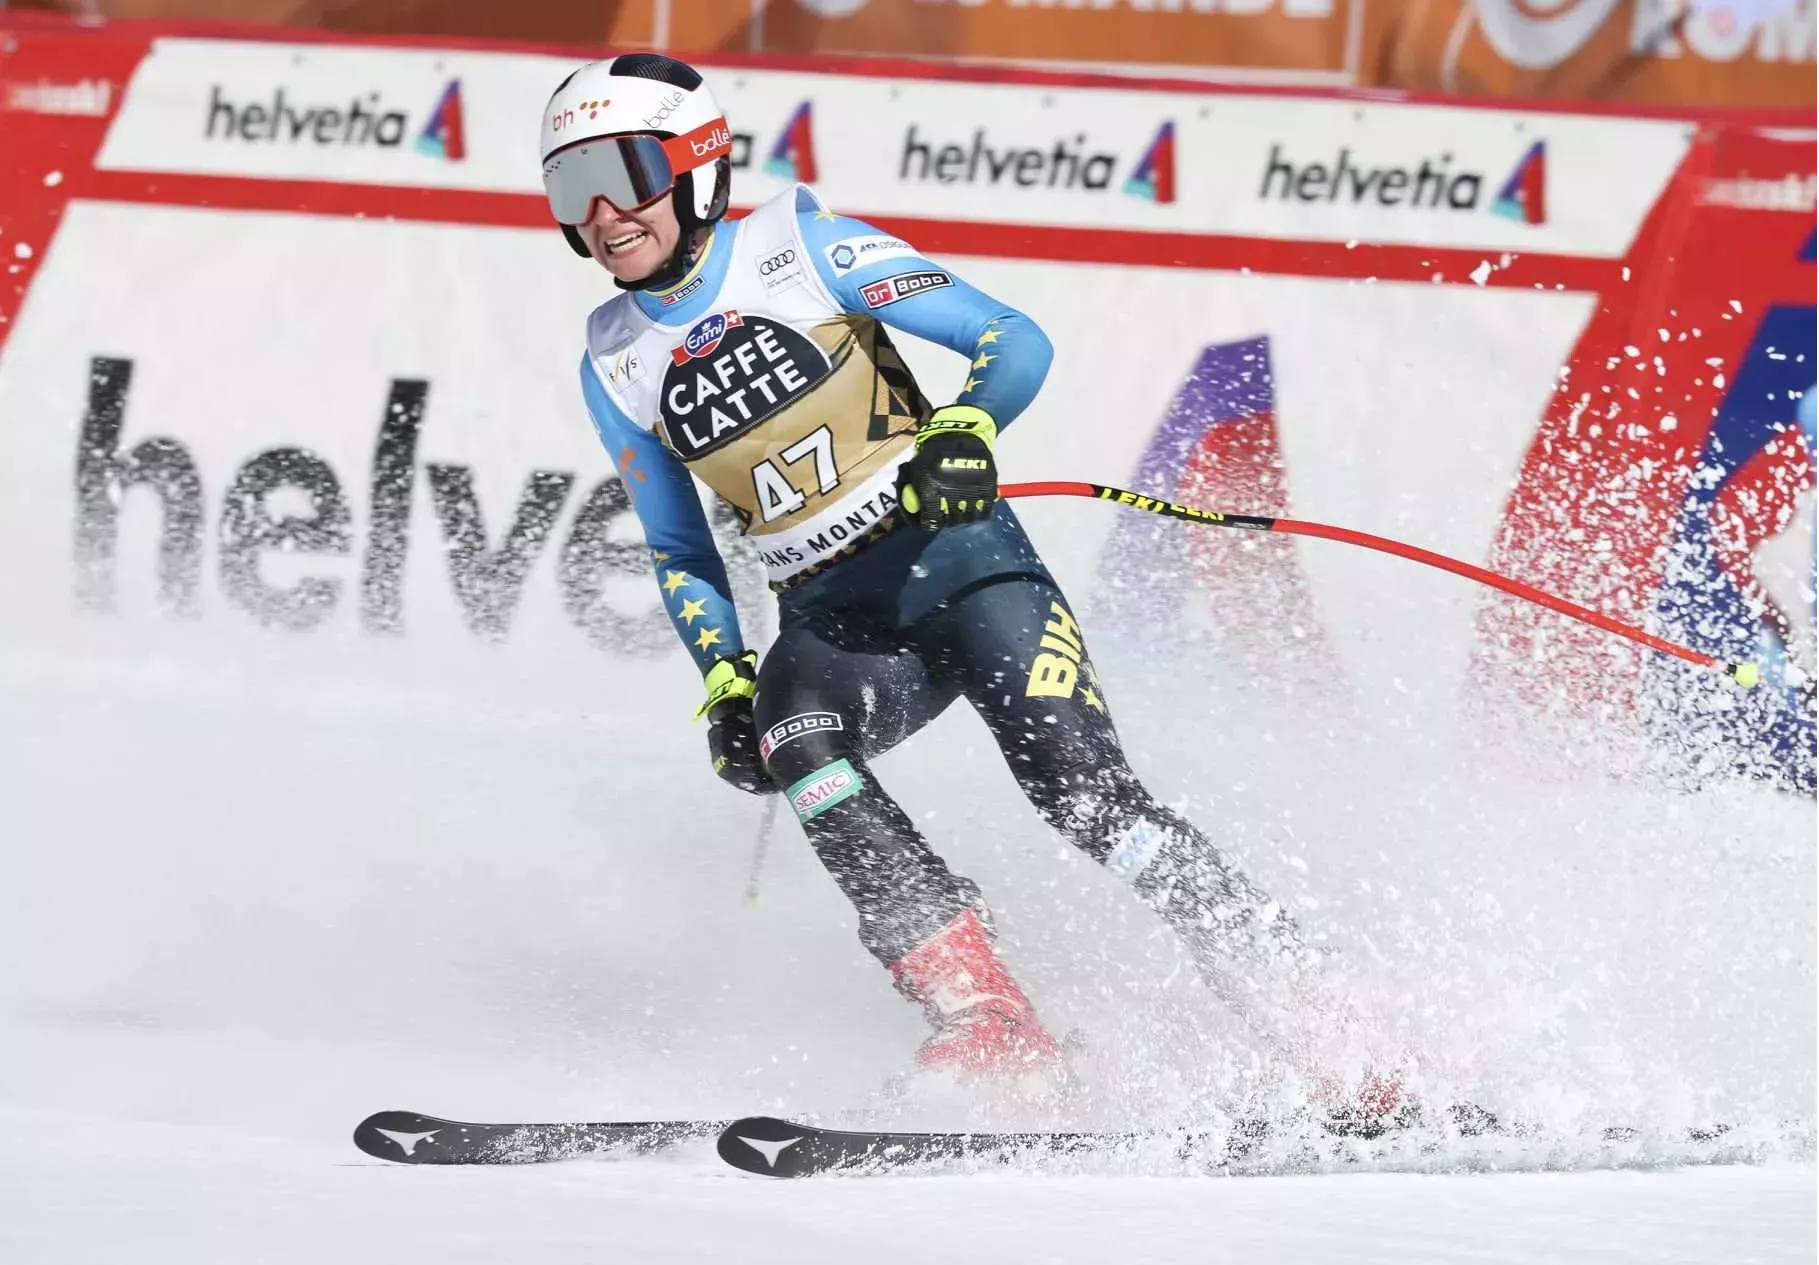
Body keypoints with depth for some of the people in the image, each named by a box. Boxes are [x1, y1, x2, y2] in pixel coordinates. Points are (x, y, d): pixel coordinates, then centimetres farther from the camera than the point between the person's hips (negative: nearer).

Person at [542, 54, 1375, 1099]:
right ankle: (985, 1020, -33)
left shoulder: (800, 249, -4)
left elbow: (1016, 342, -5)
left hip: (956, 558, -4)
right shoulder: (614, 367, 9)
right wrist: (724, 685, 6)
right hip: (829, 620, 4)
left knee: (1085, 793, -21)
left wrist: (962, 432, -25)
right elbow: (680, 551, 20)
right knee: (794, 739, -30)